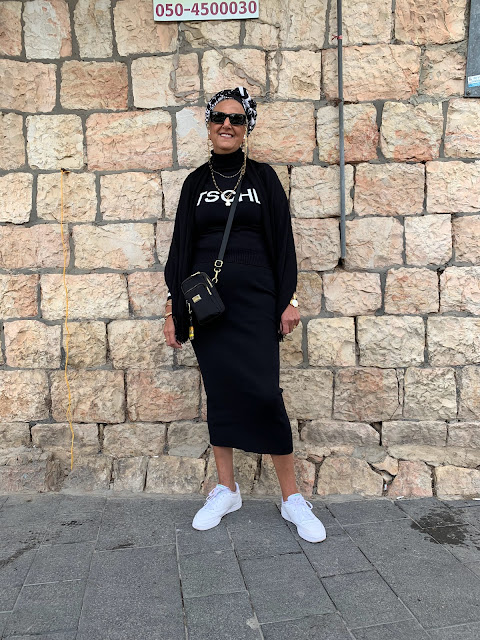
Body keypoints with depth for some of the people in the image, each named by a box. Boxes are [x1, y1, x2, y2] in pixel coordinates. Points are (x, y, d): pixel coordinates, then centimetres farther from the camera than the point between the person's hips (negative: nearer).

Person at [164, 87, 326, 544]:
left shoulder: (263, 177, 7)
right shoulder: (195, 183, 11)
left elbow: (282, 241, 5)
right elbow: (180, 246, 10)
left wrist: (289, 299, -2)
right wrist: (174, 308, 5)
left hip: (254, 299, -2)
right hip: (207, 300, 2)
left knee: (263, 393, -8)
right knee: (219, 392, 6)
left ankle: (292, 498, 7)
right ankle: (226, 490, 22)